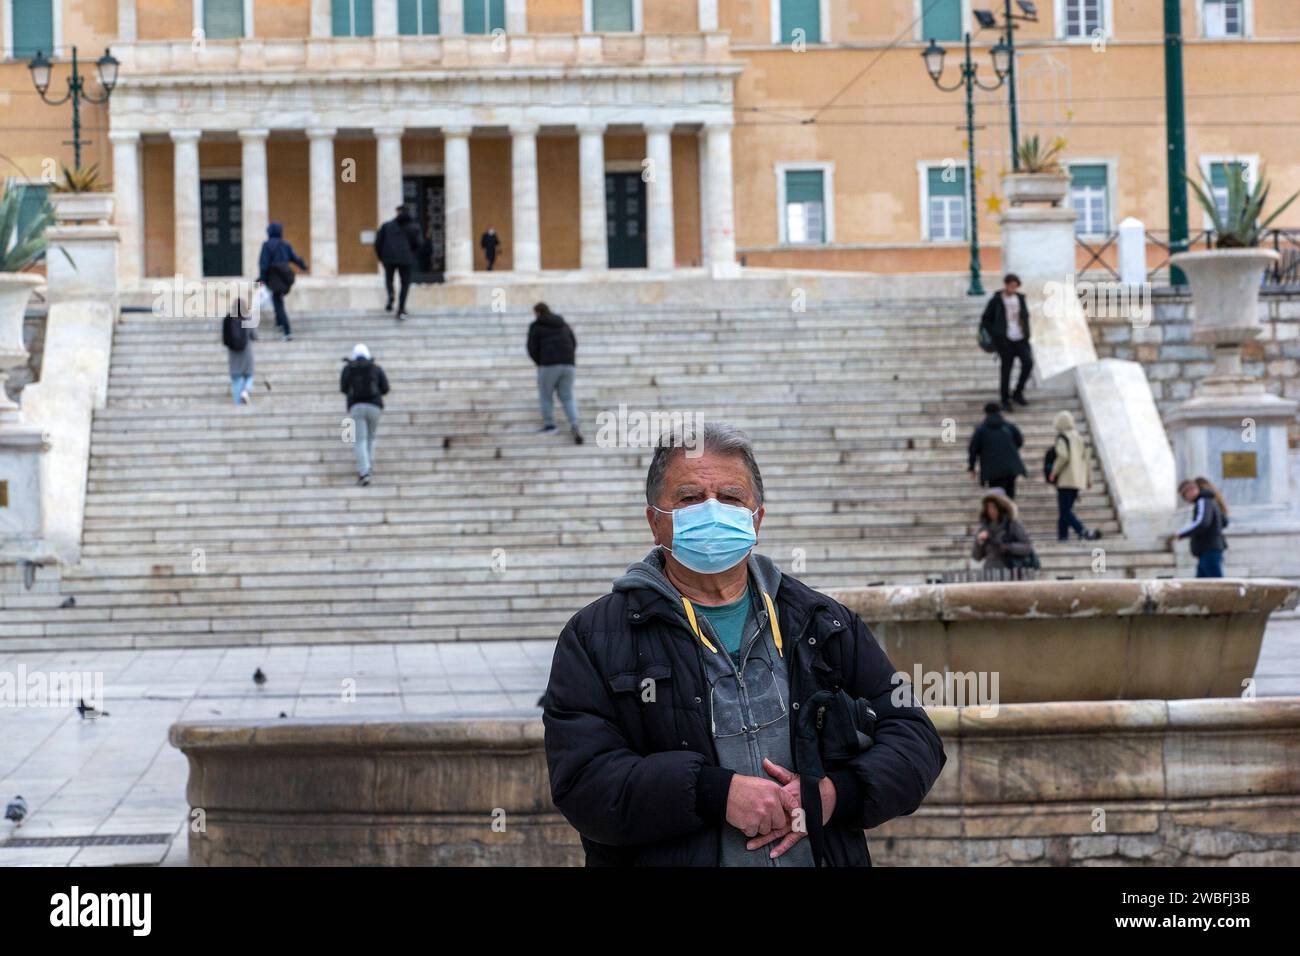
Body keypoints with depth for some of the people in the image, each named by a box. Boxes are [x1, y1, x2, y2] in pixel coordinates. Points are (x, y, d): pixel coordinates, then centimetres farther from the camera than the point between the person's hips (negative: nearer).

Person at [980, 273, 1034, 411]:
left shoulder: (1020, 298, 8)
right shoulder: (996, 301, -5)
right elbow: (985, 320, 2)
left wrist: (1026, 332, 9)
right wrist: (996, 335, -5)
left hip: (1021, 339, 3)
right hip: (1006, 341, -3)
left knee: (1028, 363, -14)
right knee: (1006, 370, 1)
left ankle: (1018, 393, 6)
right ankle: (1005, 401, 15)